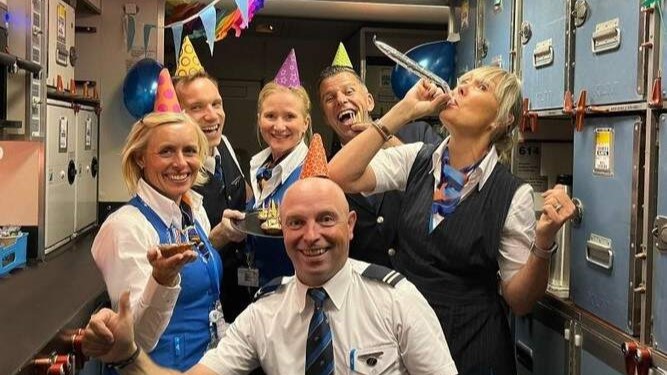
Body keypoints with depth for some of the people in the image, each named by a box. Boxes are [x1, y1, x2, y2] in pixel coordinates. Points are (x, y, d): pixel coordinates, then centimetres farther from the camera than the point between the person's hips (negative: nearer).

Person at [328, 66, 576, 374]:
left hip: (470, 347, -3)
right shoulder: (415, 160, -4)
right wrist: (404, 111, -17)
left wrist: (543, 242, -27)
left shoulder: (513, 195, -13)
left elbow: (519, 300, -9)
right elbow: (339, 176, -18)